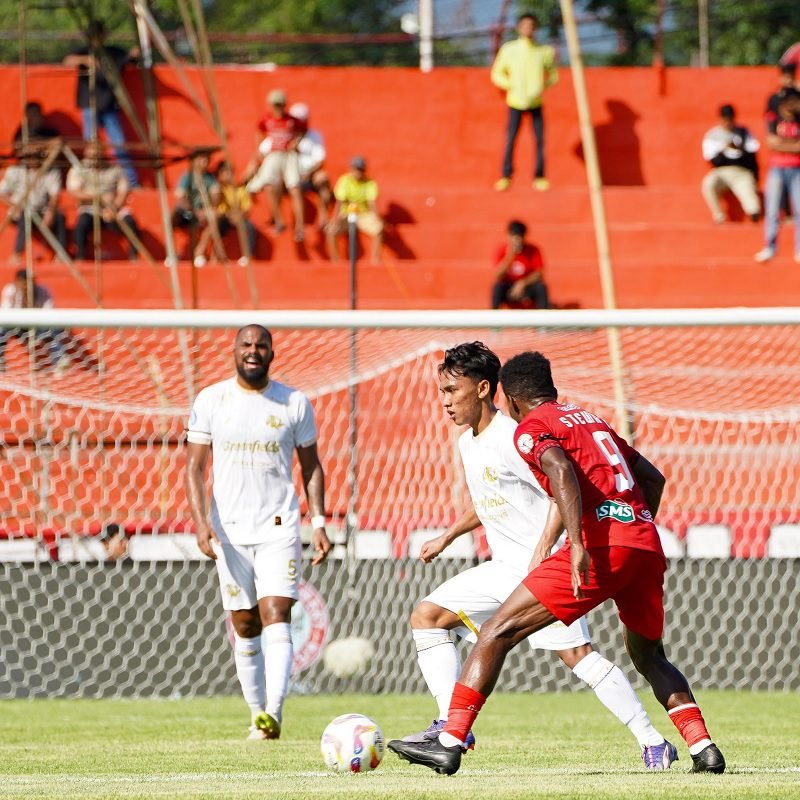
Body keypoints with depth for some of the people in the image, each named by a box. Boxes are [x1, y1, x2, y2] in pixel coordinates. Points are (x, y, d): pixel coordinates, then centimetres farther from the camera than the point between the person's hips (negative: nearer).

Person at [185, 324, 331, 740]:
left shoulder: (295, 403, 3)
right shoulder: (210, 401, 2)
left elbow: (311, 465, 11)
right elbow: (194, 466, 2)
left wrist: (318, 522, 0)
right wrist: (200, 522, -11)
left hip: (279, 527, -1)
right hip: (229, 531, 1)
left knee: (276, 616, -16)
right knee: (244, 627, 6)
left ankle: (273, 713, -27)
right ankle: (257, 714, 17)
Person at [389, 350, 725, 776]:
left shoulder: (531, 427, 5)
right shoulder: (592, 419, 28)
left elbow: (562, 471, -16)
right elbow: (653, 478, 28)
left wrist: (578, 545, -26)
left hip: (601, 545, -7)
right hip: (646, 542, 7)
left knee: (497, 633, -3)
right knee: (649, 657, 27)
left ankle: (449, 744, -11)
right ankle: (703, 748, 11)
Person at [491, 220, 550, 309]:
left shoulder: (533, 250, -11)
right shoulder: (502, 250, -12)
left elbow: (538, 274, -15)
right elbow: (497, 277, -21)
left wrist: (523, 283, -30)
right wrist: (509, 257, -34)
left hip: (527, 287, 0)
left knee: (541, 287, -29)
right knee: (497, 287, -31)